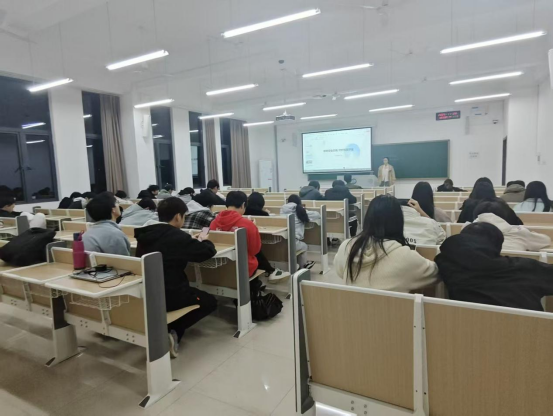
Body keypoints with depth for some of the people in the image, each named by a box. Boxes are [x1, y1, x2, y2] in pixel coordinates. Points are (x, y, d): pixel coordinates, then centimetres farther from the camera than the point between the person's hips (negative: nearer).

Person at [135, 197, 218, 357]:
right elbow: (209, 251, -13)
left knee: (195, 293, 32)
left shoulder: (146, 233, 2)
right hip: (169, 296, -7)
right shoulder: (177, 236, -19)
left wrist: (191, 242, 14)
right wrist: (201, 241, 9)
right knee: (210, 302, 16)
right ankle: (173, 332, 3)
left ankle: (167, 331, 16)